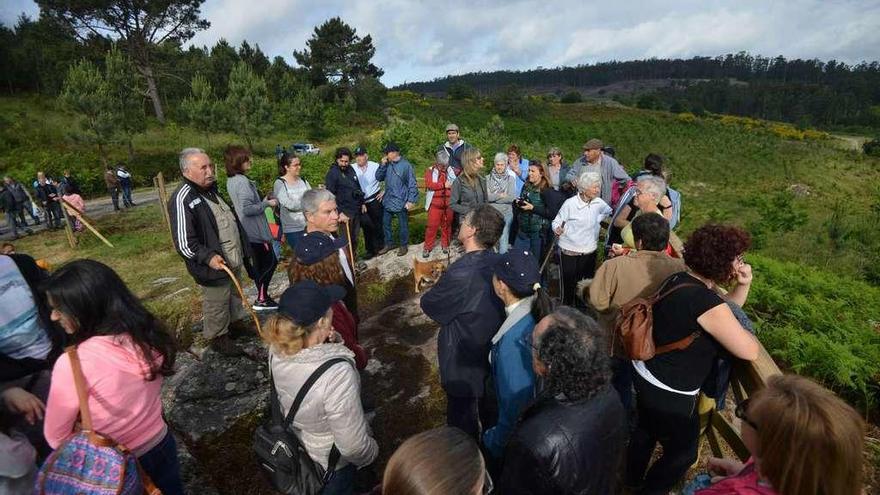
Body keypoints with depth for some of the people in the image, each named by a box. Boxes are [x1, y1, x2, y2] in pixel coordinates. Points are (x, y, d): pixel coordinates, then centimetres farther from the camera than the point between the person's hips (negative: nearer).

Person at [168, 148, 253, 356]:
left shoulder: (212, 189, 8)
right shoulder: (182, 199, -20)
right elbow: (183, 242, -22)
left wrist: (243, 250, 19)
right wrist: (207, 257, -32)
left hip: (234, 260, 9)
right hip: (215, 266, -8)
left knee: (235, 295, 24)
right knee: (216, 304, 9)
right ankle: (217, 337, 28)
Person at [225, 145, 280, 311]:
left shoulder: (231, 180, 11)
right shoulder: (242, 181, -21)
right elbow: (247, 209, -26)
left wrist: (262, 202, 10)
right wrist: (266, 204, -14)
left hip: (249, 230, 10)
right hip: (256, 230, -9)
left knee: (259, 263, 16)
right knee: (270, 262, 1)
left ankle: (262, 295, 26)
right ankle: (261, 299, 6)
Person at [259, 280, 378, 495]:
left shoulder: (277, 350, -24)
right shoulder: (337, 373, -44)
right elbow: (353, 445, -30)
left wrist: (328, 342, -21)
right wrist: (371, 452, -8)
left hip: (293, 445, 5)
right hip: (329, 462, -5)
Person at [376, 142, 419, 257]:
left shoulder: (406, 165, -13)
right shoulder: (387, 164, 4)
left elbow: (412, 184, -12)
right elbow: (378, 177, 7)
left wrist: (411, 200, -15)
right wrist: (382, 165, -7)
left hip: (401, 202, -6)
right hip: (388, 200, 6)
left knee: (403, 225, 8)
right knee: (385, 223, 14)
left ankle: (404, 245, 25)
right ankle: (388, 244, 31)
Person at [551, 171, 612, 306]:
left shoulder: (599, 203, 0)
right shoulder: (570, 203, -14)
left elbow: (608, 211, 23)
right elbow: (557, 221, -12)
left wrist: (597, 220, 10)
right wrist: (558, 229, -32)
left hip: (589, 251, 5)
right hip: (569, 251, -5)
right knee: (568, 286, 0)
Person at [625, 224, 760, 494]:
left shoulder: (678, 279, -3)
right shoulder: (706, 302, -30)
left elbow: (723, 312, 12)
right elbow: (750, 352, -19)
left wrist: (743, 285, -2)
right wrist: (742, 330, 0)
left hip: (645, 374, 9)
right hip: (670, 394, -9)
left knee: (645, 430, 32)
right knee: (682, 453, 19)